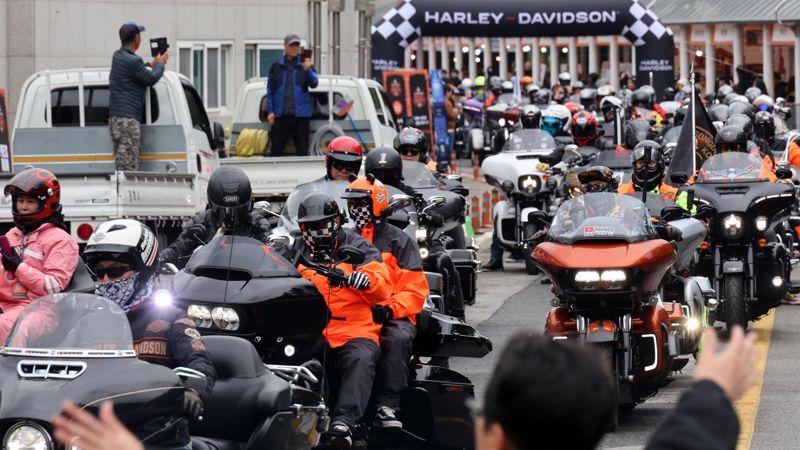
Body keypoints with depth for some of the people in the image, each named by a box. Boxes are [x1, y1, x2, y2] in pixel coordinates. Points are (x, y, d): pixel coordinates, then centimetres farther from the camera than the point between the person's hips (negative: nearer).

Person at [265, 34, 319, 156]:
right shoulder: (276, 67, 8)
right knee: (276, 150, -1)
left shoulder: (305, 65, 6)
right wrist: (270, 111, 2)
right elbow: (270, 90, 10)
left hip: (301, 114, 0)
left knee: (302, 150, 2)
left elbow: (314, 83, -7)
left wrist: (308, 70, -27)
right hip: (281, 115, 0)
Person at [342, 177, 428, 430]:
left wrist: (390, 309, -15)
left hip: (393, 316, -2)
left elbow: (415, 289, 3)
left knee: (398, 338, -37)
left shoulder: (399, 241, 11)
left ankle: (386, 406, -41)